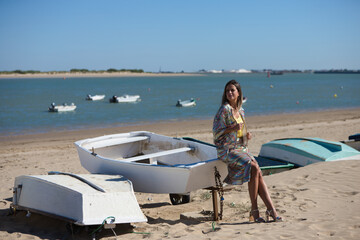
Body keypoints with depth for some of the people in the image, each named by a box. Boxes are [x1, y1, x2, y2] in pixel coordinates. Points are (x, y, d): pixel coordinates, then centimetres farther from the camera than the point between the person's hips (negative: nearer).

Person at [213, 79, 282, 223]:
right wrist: (233, 128, -23)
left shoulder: (240, 110, 15)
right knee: (254, 169, -24)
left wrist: (246, 135, 4)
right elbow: (216, 132, -11)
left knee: (258, 172, -14)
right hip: (227, 150, -7)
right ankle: (254, 210, -16)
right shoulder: (224, 109, -8)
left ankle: (271, 210, -14)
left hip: (241, 148, 7)